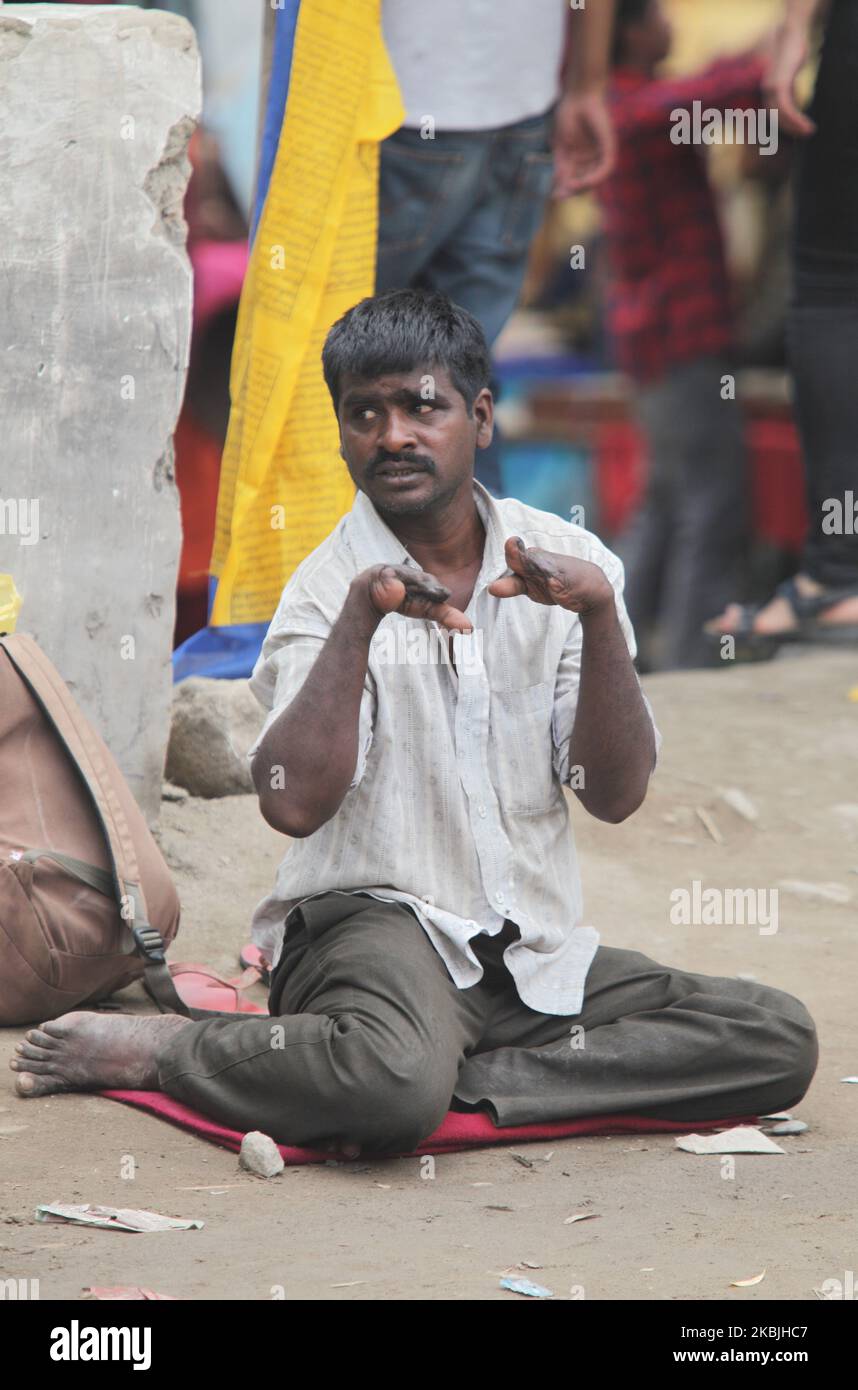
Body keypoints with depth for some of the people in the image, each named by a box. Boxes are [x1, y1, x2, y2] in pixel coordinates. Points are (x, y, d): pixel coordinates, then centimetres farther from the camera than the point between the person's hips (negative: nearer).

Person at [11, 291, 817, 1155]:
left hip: (537, 952, 5)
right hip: (374, 921, -5)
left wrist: (600, 615, -15)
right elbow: (293, 804, -21)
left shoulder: (564, 560, 6)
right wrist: (361, 617, -26)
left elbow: (615, 795, -3)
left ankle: (460, 1081, -17)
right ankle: (164, 1051, -11)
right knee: (397, 1081, -38)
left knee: (780, 1039, -15)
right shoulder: (328, 587, -4)